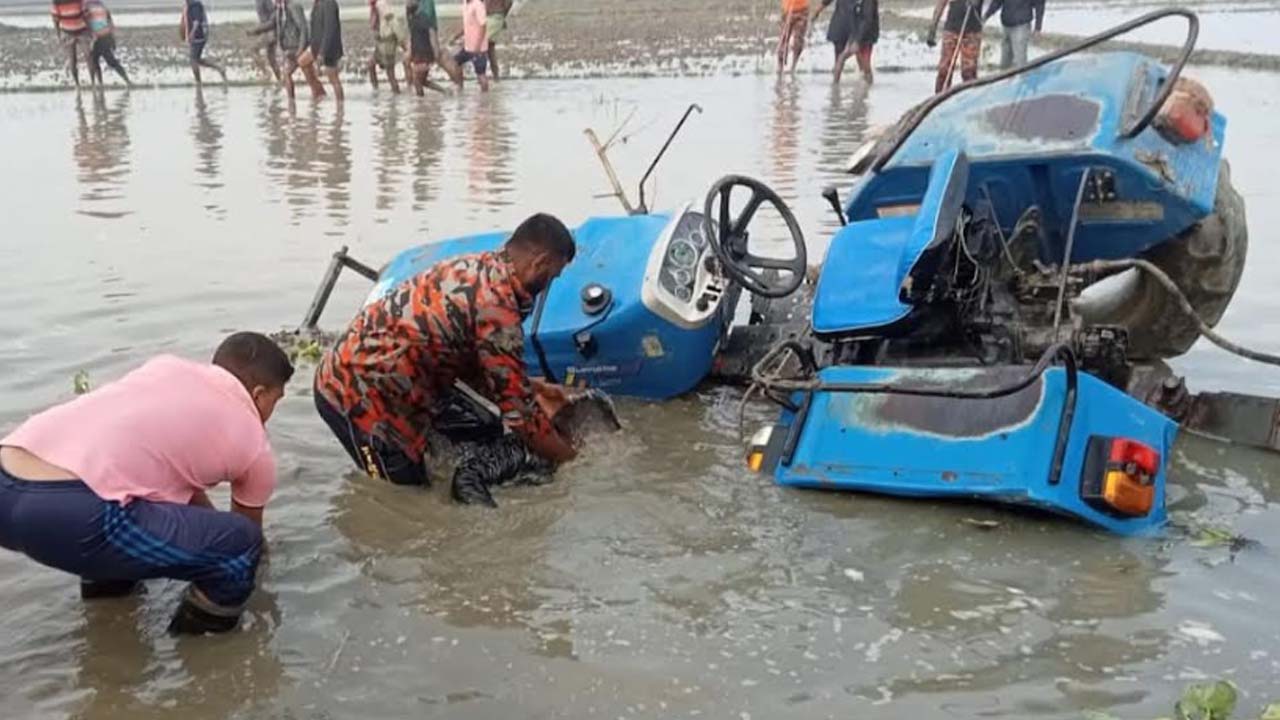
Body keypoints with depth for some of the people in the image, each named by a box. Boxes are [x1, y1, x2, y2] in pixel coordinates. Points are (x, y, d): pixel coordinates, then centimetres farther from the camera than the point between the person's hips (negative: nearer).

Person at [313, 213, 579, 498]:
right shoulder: (497, 303, -21)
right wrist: (570, 459, -2)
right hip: (360, 396, -9)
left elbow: (472, 364, 20)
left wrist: (535, 389, 23)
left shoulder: (474, 267, 6)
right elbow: (517, 408, -15)